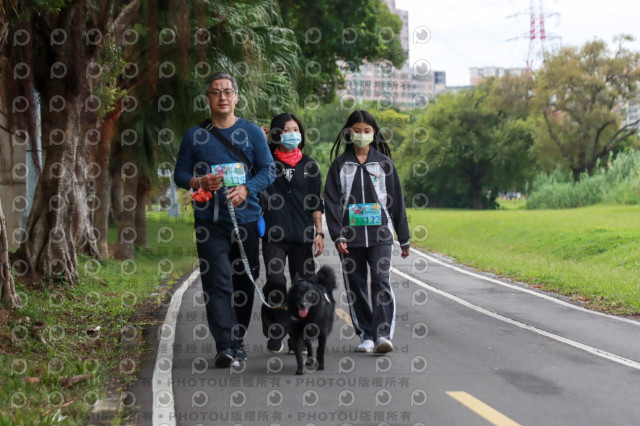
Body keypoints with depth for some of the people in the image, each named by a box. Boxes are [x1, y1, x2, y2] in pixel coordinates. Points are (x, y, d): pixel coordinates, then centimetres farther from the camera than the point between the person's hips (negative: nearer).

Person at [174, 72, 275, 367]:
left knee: (244, 282, 7)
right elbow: (180, 174, 10)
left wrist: (246, 189, -14)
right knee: (217, 282, -11)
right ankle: (223, 347, -15)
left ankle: (237, 341, 22)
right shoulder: (195, 135, 8)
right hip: (209, 221, -1)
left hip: (246, 219, 1)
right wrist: (199, 183, -12)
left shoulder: (252, 132, 8)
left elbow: (268, 171, 4)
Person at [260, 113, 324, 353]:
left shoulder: (309, 166, 13)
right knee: (275, 282, -12)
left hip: (302, 234, 3)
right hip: (274, 234, -2)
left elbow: (315, 203, 15)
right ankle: (275, 335, -1)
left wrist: (319, 232, 6)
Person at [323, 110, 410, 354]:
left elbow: (396, 201, 12)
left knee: (381, 281, -14)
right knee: (355, 286, 3)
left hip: (380, 234, -1)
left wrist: (404, 238, 11)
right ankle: (366, 336, 10)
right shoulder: (339, 165, 8)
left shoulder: (384, 163, 9)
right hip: (350, 235, 1)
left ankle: (383, 334, -20)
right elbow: (331, 202, 3)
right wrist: (337, 235, -8)